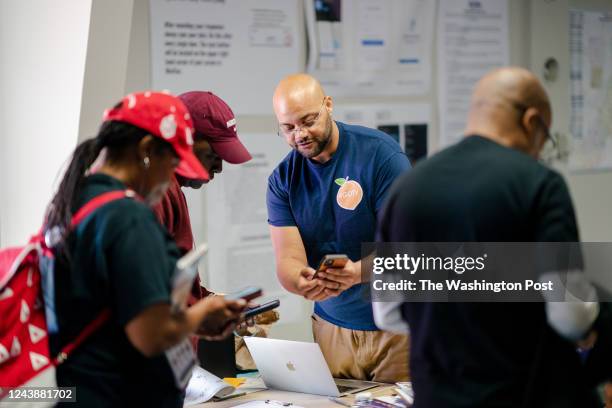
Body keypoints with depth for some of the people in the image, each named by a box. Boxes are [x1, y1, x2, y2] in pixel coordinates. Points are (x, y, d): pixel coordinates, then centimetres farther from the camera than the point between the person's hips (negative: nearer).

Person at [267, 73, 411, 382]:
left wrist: (357, 273, -37)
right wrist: (302, 282, -32)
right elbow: (288, 260, -8)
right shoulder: (282, 180, 0)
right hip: (332, 326, 3)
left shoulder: (381, 153, -13)